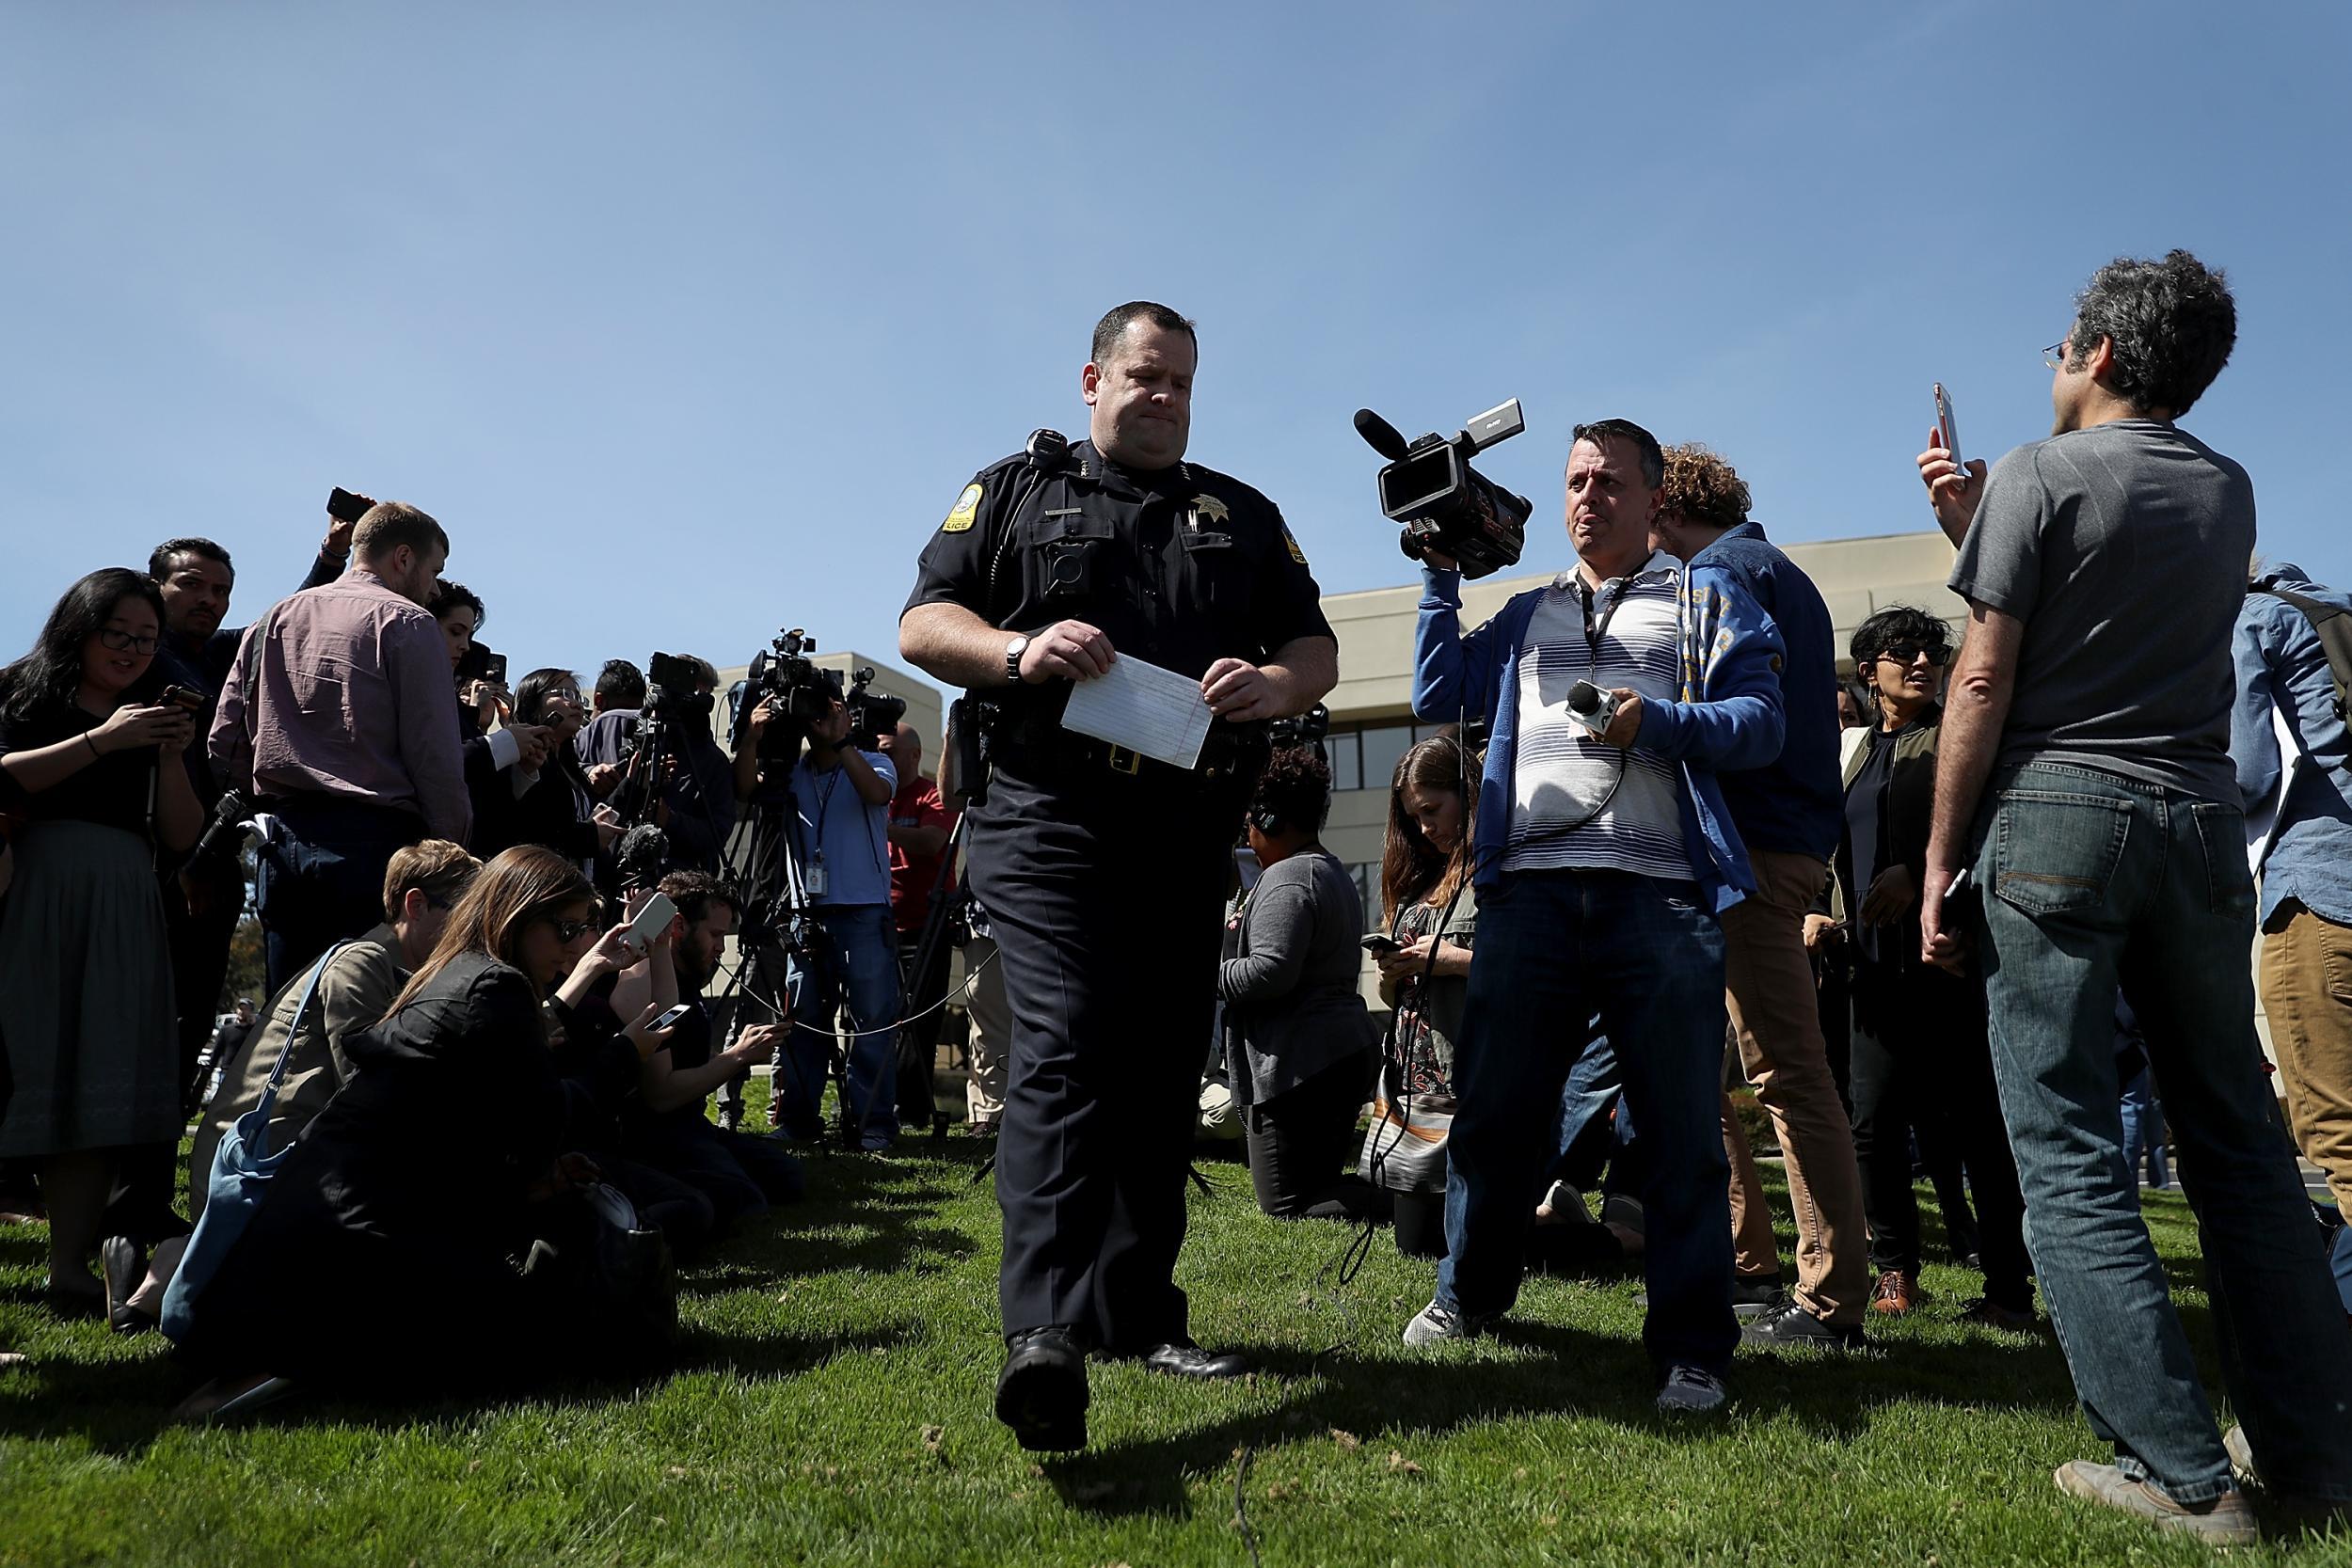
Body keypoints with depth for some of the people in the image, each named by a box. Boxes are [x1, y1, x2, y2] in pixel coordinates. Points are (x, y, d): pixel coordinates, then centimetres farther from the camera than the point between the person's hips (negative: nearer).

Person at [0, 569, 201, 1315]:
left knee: (104, 1080, -3)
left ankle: (71, 1267, -3)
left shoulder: (156, 720, 20)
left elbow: (181, 838, 11)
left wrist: (172, 756, -1)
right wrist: (103, 740, -13)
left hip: (120, 913, 3)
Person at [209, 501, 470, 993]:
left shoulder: (273, 621, 17)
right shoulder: (406, 622, -2)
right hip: (375, 839, -6)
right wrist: (454, 843, -2)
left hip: (285, 843, 6)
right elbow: (435, 755, -10)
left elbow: (225, 745, 12)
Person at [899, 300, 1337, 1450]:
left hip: (1189, 838, 4)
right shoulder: (1015, 490, 13)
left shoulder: (1244, 517, 21)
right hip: (1048, 824, -4)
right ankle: (1044, 1333, -24)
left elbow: (1318, 648, 17)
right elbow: (923, 624, 5)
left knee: (1162, 1075, 9)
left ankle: (1141, 1312, 21)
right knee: (1064, 1053, -19)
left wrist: (1275, 683, -8)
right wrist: (1022, 650, -16)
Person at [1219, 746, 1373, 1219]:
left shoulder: (1286, 879, -15)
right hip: (1346, 1054, 11)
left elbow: (1270, 972, -25)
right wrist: (1247, 924, 25)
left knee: (1288, 1210, -5)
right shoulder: (1337, 874, 19)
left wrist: (1213, 974, -8)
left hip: (1297, 1065, -10)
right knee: (1323, 1187, 16)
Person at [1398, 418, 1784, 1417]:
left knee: (1681, 1126, 1)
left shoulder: (1706, 598, 15)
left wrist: (1656, 721, -14)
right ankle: (1469, 1294, 25)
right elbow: (1437, 697, 15)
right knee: (1492, 1108, 6)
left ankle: (1691, 1348, 13)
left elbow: (1761, 722, 3)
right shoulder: (1527, 614, 25)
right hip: (1528, 891, 3)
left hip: (1660, 895, -2)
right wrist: (1441, 575, 14)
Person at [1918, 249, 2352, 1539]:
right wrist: (1977, 524, 25)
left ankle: (2180, 1471, -4)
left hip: (2056, 816, -6)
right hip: (2201, 819, 7)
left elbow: (1984, 681, -8)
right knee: (2237, 1136, 12)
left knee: (2067, 1149, -4)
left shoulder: (2041, 474, -3)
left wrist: (1941, 865, -6)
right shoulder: (2229, 492, 16)